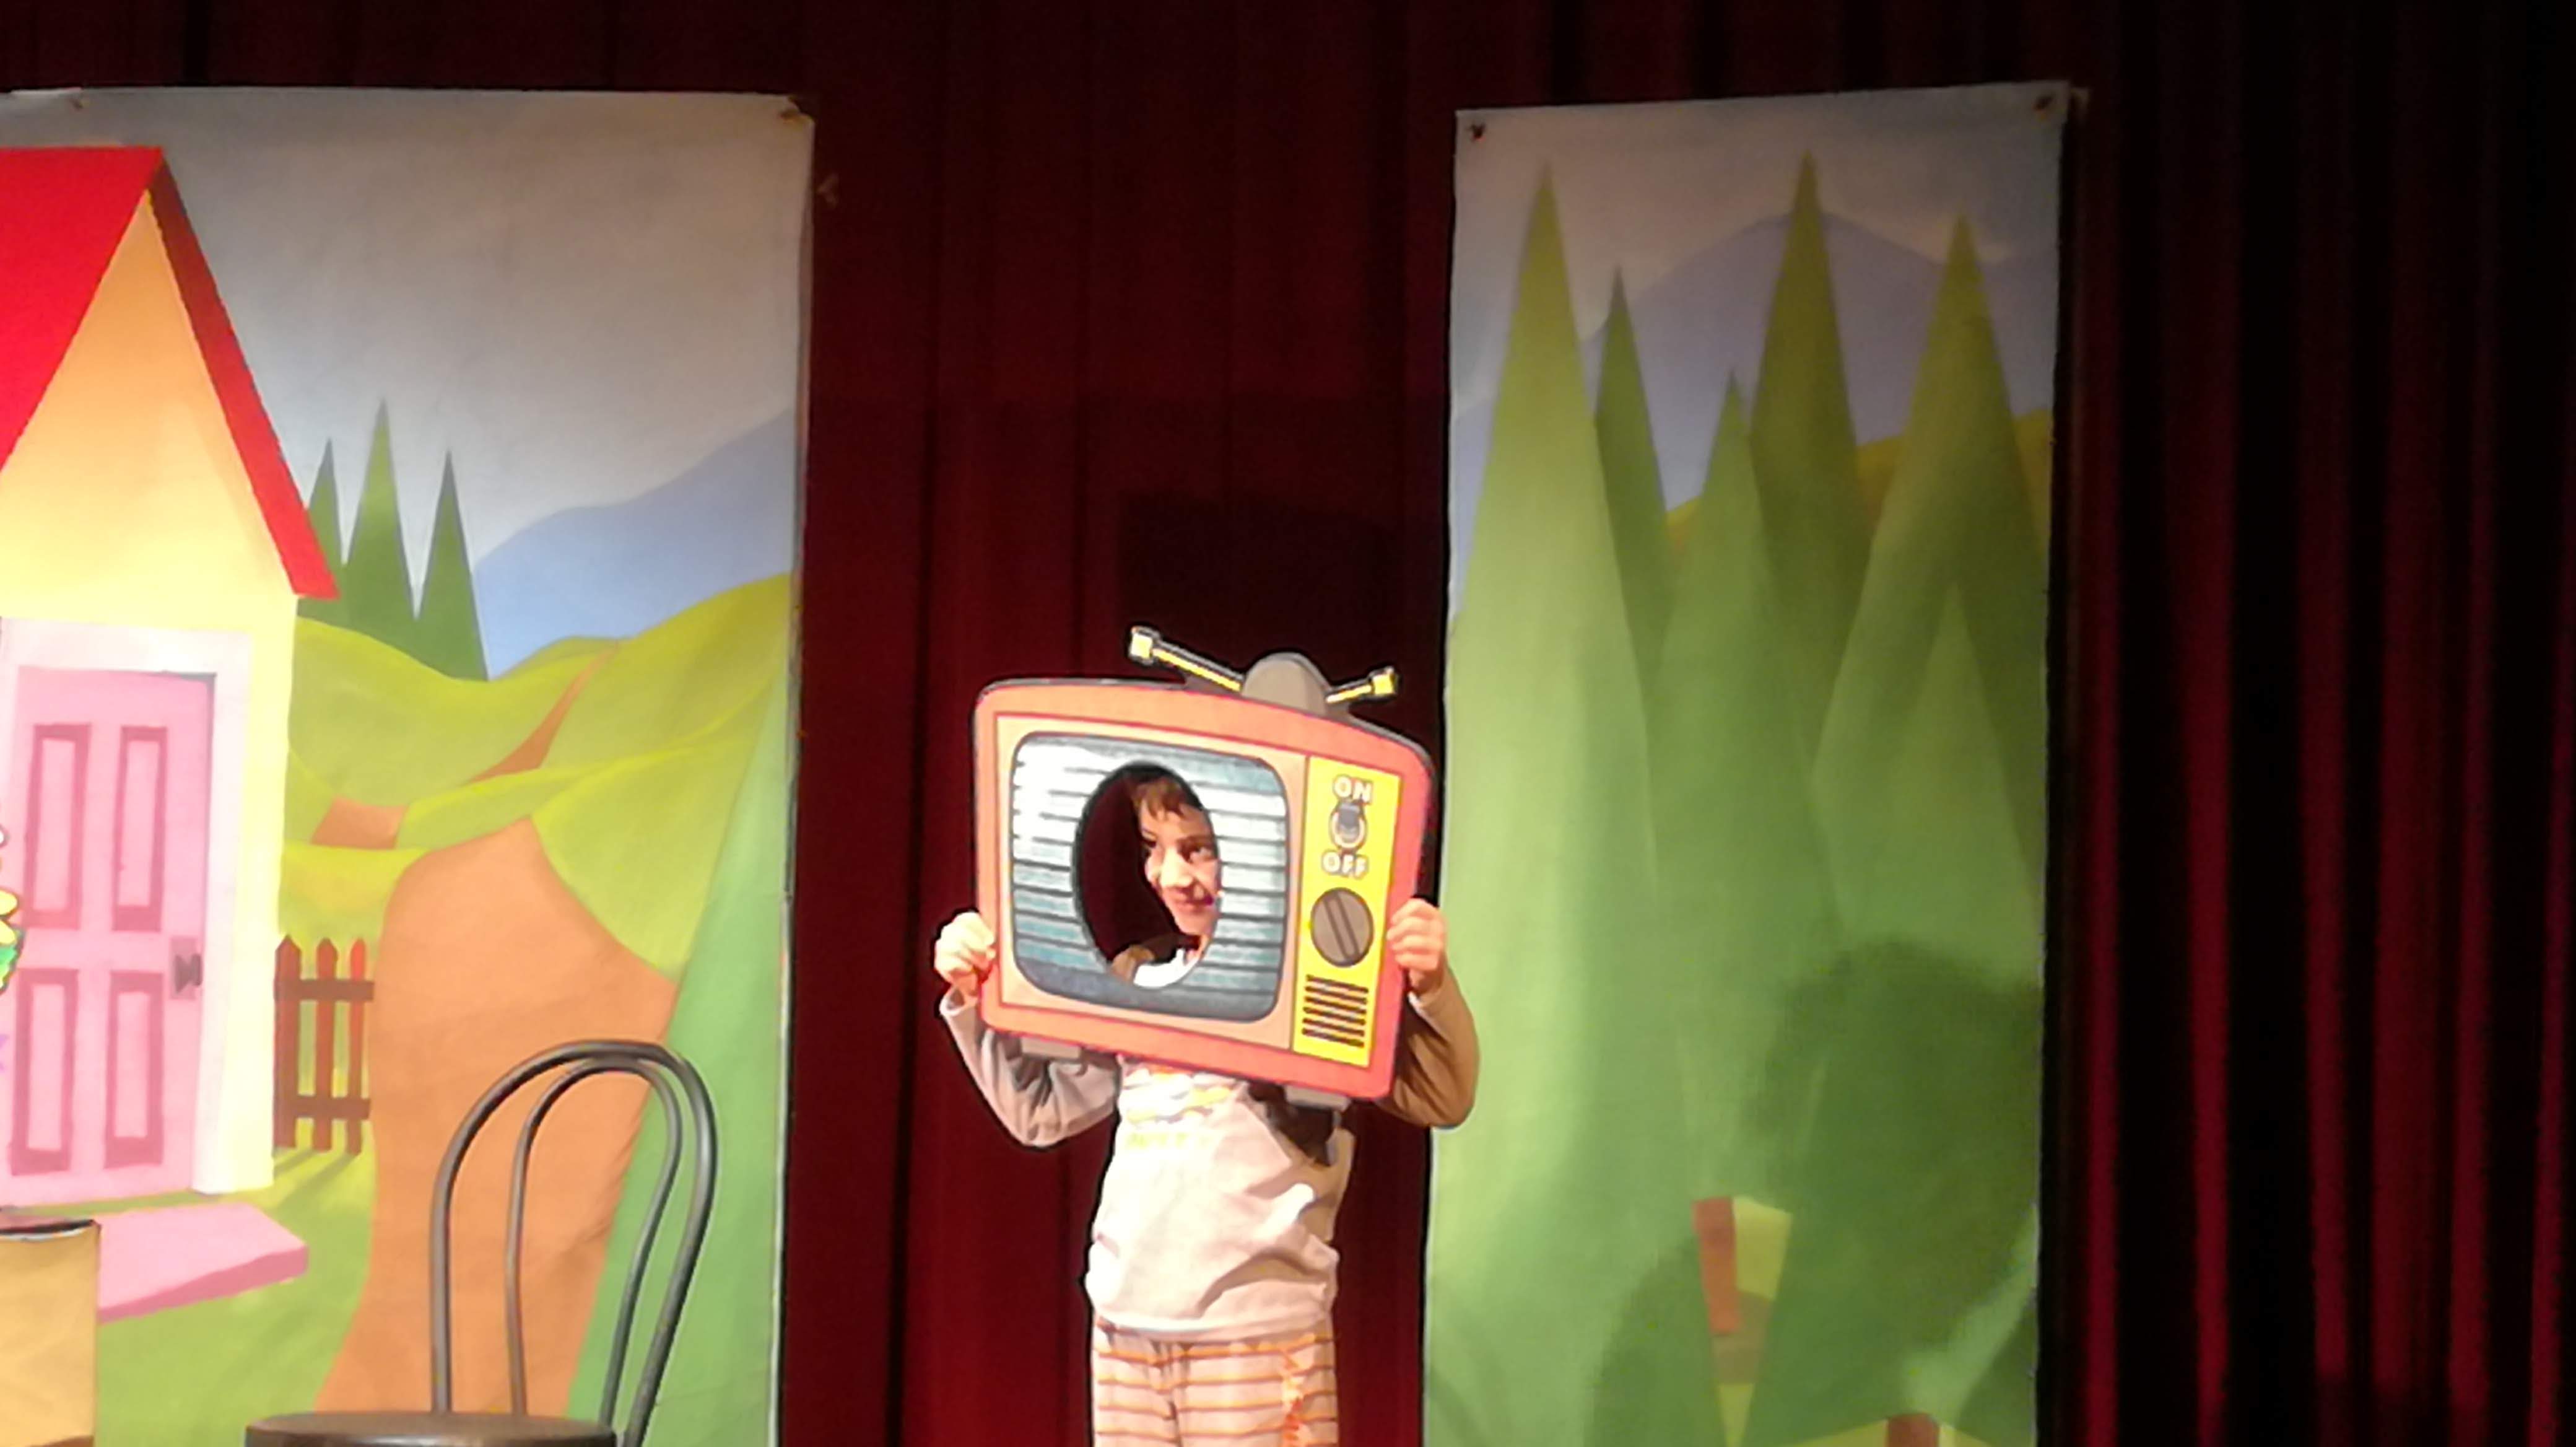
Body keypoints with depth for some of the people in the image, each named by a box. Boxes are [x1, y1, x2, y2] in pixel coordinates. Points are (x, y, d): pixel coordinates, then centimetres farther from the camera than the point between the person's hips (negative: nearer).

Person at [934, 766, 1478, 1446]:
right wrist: (975, 1001, 10)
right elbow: (1040, 1111, 22)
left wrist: (1431, 985, -30)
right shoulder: (1138, 977, 13)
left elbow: (1440, 1100, -12)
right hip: (1123, 1334, 6)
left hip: (1259, 1337, -6)